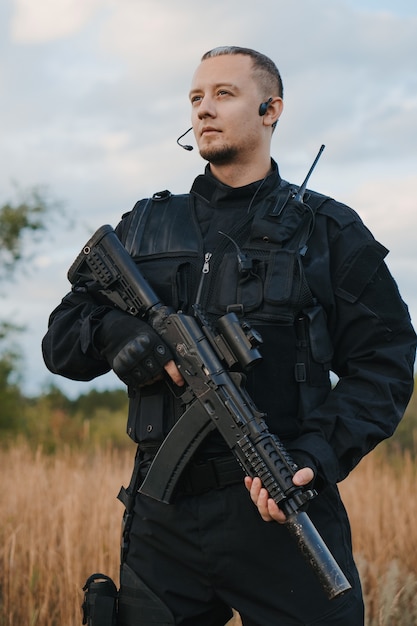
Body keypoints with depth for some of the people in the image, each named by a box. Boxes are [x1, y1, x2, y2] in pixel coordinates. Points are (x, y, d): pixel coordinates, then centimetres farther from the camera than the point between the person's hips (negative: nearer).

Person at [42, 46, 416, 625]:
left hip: (282, 512, -2)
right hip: (165, 518, 3)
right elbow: (61, 339, 14)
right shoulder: (142, 227, 15)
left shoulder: (328, 230, 7)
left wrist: (318, 458, -14)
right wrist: (114, 332, -10)